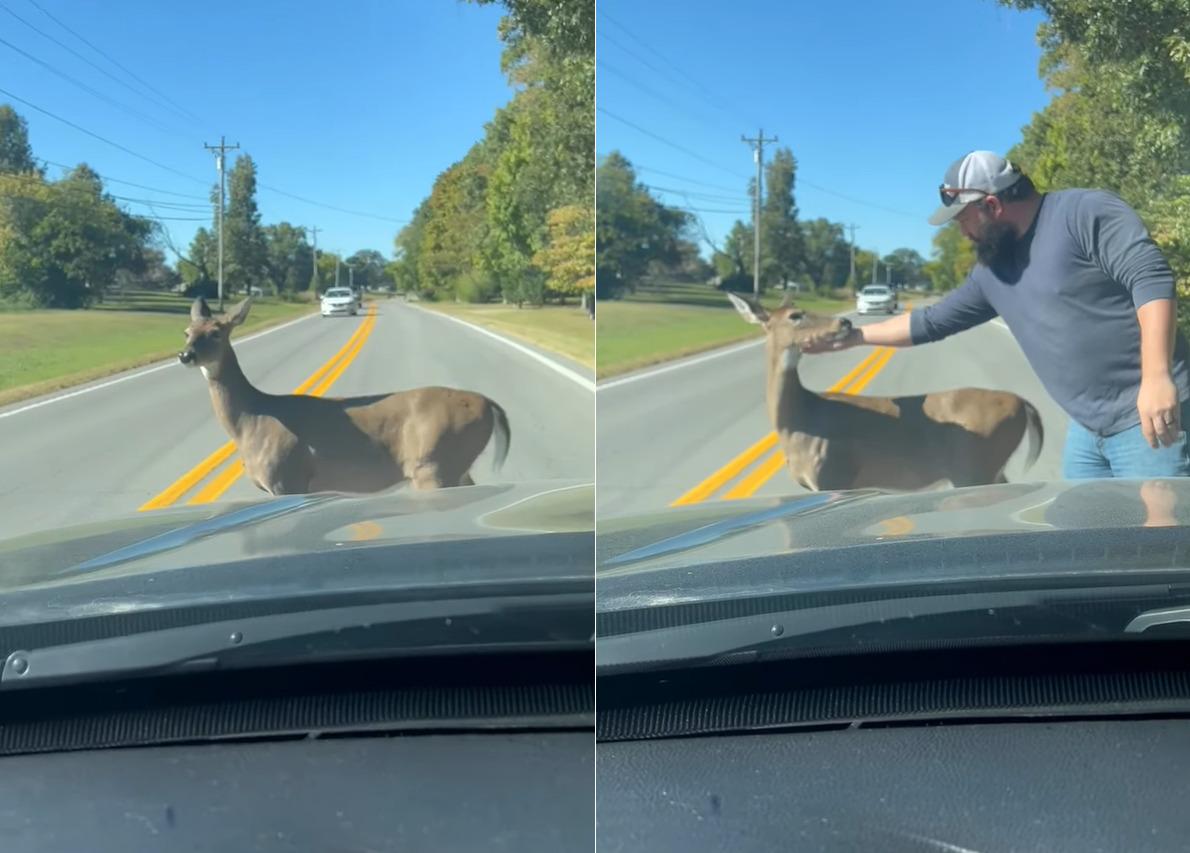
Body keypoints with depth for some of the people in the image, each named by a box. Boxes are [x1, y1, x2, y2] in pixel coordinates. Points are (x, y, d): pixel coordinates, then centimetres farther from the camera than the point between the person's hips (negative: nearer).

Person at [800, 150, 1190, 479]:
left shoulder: (1085, 213, -9)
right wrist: (853, 336, 24)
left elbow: (1152, 280, -18)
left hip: (1148, 418, -8)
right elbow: (931, 322, 24)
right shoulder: (991, 270, 14)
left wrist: (1157, 377, -27)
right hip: (1088, 428, 8)